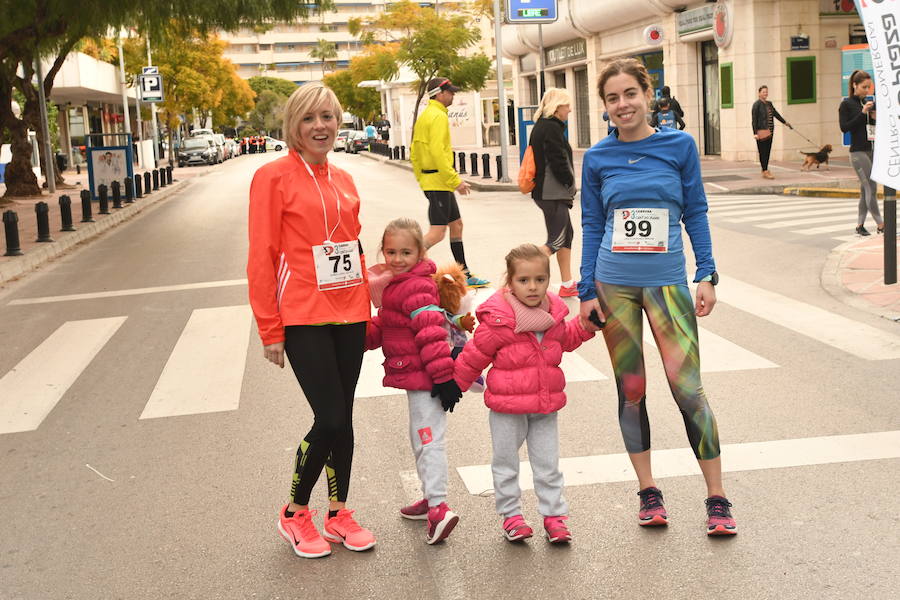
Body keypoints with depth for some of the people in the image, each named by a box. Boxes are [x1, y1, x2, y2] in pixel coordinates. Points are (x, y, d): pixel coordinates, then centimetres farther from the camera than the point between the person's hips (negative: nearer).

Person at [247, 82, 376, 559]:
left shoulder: (344, 181, 11)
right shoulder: (274, 176, -7)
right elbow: (261, 257, -9)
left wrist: (367, 311, 16)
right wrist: (269, 329, -10)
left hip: (348, 314, 6)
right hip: (303, 318, -6)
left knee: (342, 417, 11)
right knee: (330, 418, -7)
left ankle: (339, 513, 26)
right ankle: (295, 514, 15)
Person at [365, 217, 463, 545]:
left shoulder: (416, 288, -19)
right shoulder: (395, 284, 14)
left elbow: (431, 333, -24)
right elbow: (383, 326, 22)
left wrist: (443, 376, -26)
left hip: (423, 378, -10)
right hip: (414, 377, 11)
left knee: (428, 440, -9)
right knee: (421, 439, 19)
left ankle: (439, 509, -8)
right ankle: (432, 497, 32)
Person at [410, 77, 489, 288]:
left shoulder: (424, 116, 16)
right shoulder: (438, 116, -14)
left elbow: (414, 153, 18)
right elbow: (437, 152, -23)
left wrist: (422, 178, 22)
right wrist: (456, 180, -21)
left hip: (429, 180, 10)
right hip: (439, 181, -10)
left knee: (456, 225, 15)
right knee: (437, 232, -11)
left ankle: (464, 274, 20)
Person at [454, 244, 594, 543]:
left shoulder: (554, 312, 1)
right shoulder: (498, 317, -17)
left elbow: (565, 339, 23)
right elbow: (474, 355, -7)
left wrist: (585, 325, 8)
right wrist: (453, 386, -1)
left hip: (546, 404, 4)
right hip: (506, 407, -4)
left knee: (548, 464, 12)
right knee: (506, 462, 10)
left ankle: (554, 515, 24)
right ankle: (511, 515, 25)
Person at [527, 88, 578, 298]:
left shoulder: (540, 126, 15)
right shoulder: (552, 128, -16)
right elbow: (558, 162, -20)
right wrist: (570, 184, -5)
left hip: (543, 191, 10)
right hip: (553, 193, -10)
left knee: (567, 235, 15)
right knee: (556, 241, -7)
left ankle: (567, 285, 20)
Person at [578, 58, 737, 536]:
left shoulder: (679, 146, 1)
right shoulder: (598, 158, 3)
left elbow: (695, 213, 5)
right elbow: (592, 226, 7)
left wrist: (707, 276, 0)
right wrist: (587, 292, 3)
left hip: (666, 281, -1)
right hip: (613, 284, 2)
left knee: (687, 387, -7)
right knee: (631, 390, 7)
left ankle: (717, 497, 5)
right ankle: (648, 492, 20)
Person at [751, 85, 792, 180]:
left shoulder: (769, 104, 15)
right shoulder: (757, 104, -7)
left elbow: (776, 114, 28)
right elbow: (753, 119, -11)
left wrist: (785, 122, 37)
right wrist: (755, 133, -18)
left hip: (769, 131, 7)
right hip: (761, 131, -7)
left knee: (767, 151, 8)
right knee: (763, 151, -6)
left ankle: (764, 170, 14)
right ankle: (765, 171, -6)